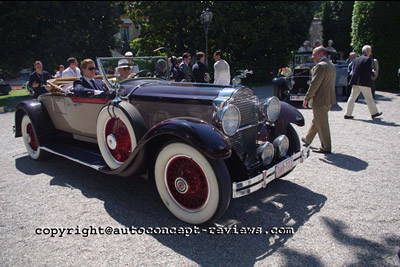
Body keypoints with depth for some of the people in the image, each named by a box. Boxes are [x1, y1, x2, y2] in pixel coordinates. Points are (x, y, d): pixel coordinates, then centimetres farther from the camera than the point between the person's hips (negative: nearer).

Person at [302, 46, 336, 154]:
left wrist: (306, 98, -15)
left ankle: (326, 147, 6)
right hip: (329, 99, 10)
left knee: (322, 124, -2)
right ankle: (308, 140, 36)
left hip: (320, 100, -10)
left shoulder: (321, 66, -17)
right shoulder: (331, 65, 15)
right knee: (316, 120, 21)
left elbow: (314, 84, -21)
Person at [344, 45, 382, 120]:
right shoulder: (368, 59, -8)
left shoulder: (356, 59, 9)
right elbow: (369, 71, -13)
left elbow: (353, 70, 10)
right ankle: (374, 113, 22)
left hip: (355, 82, 5)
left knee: (352, 97, 7)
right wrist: (373, 73, 6)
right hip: (365, 82, -5)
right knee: (369, 98, 8)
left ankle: (347, 114, 5)